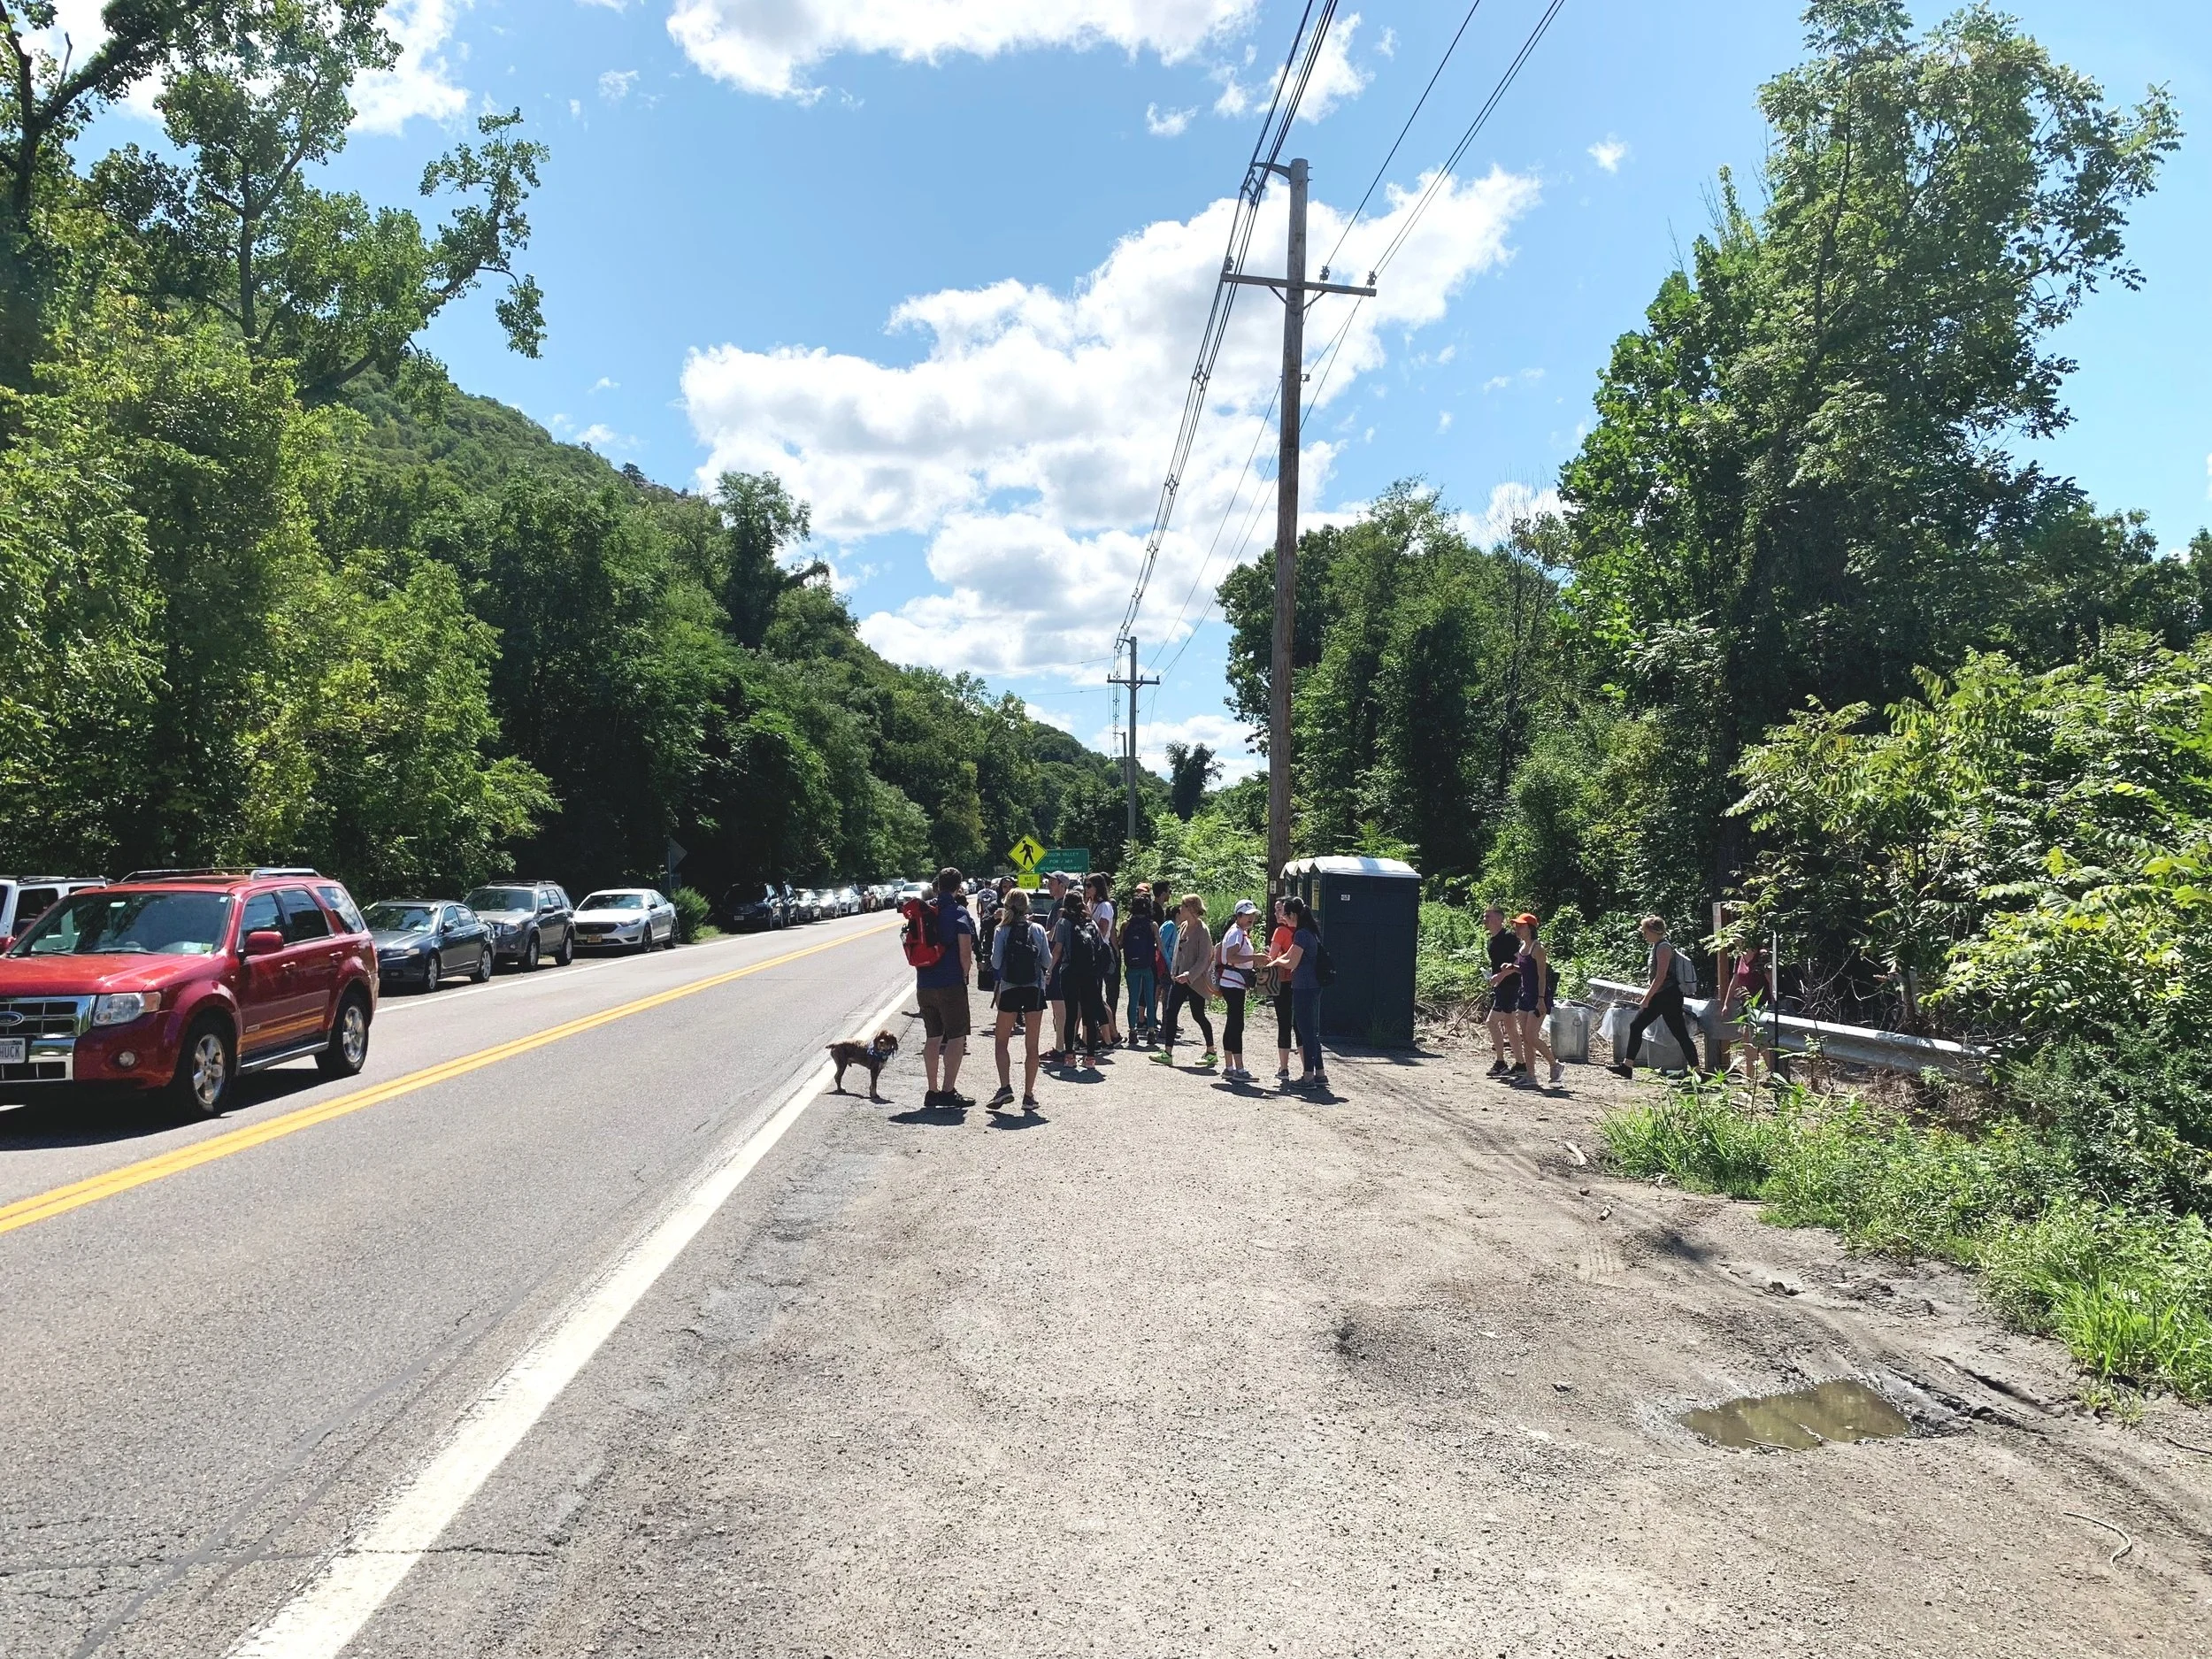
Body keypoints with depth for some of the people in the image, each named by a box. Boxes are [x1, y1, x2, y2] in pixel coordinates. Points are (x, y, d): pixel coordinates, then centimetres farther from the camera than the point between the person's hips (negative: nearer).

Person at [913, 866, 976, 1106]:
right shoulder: (959, 913, -10)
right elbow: (965, 953, -15)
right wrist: (964, 975, -1)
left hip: (924, 985, 6)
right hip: (951, 985, -6)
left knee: (932, 1038, 13)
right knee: (956, 1038, 1)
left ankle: (932, 1091, 16)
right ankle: (948, 1091, -3)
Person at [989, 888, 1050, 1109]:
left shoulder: (1001, 930, -4)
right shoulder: (1037, 930, 0)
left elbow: (996, 962, -8)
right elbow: (1047, 960, 2)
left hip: (1009, 990, -1)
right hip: (1035, 990, 1)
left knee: (1002, 1041, 12)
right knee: (1032, 1045, 6)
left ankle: (1005, 1086, -5)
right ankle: (1029, 1095, 6)